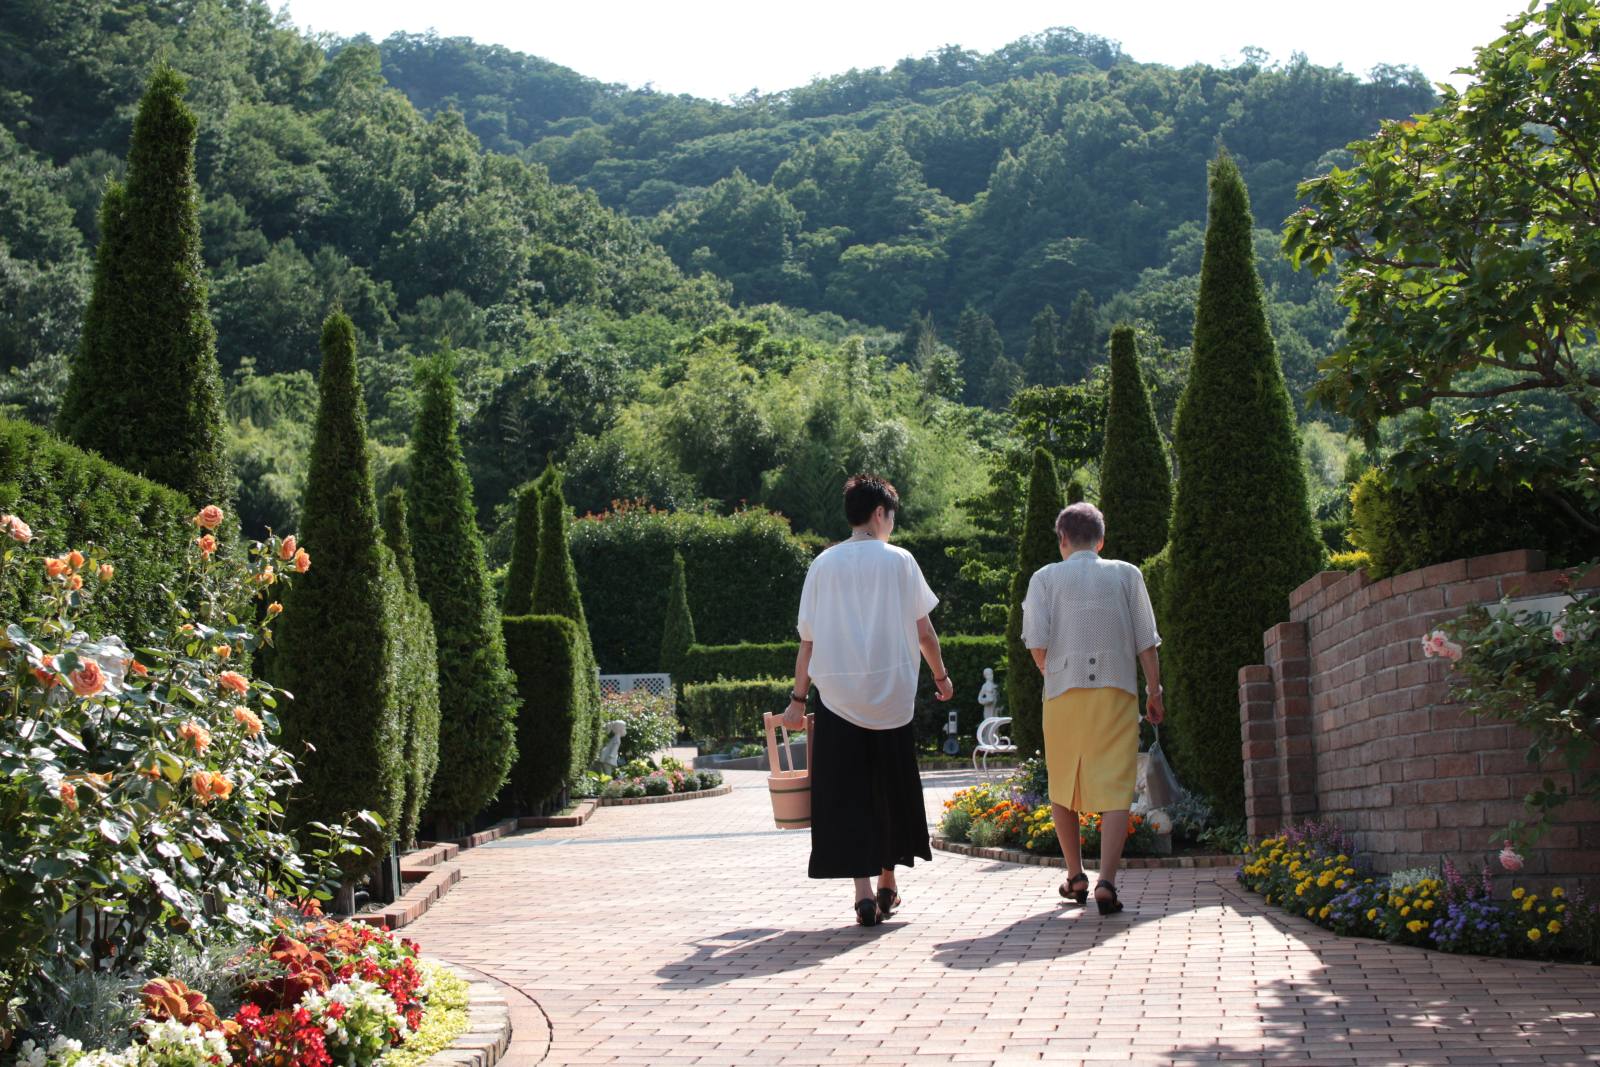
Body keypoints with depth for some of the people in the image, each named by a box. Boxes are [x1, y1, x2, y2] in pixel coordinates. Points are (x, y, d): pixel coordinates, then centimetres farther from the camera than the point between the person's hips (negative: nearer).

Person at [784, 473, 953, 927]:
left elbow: (807, 640, 2)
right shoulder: (899, 561, -1)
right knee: (891, 790, 15)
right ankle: (887, 885, 25)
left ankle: (863, 890, -8)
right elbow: (924, 632, 1)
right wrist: (941, 676, 17)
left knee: (846, 795, 2)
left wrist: (798, 698, 9)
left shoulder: (823, 565, 2)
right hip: (892, 695, 0)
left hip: (838, 696, 0)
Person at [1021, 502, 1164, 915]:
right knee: (1115, 790, -3)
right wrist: (1154, 692, 10)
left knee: (1063, 788, 15)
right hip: (1117, 691, 0)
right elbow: (1147, 642, 4)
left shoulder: (1046, 578, 3)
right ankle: (1106, 882, -15)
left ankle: (1075, 877, 23)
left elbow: (1036, 644, -4)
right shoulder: (1126, 575, 6)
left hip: (1064, 694, 0)